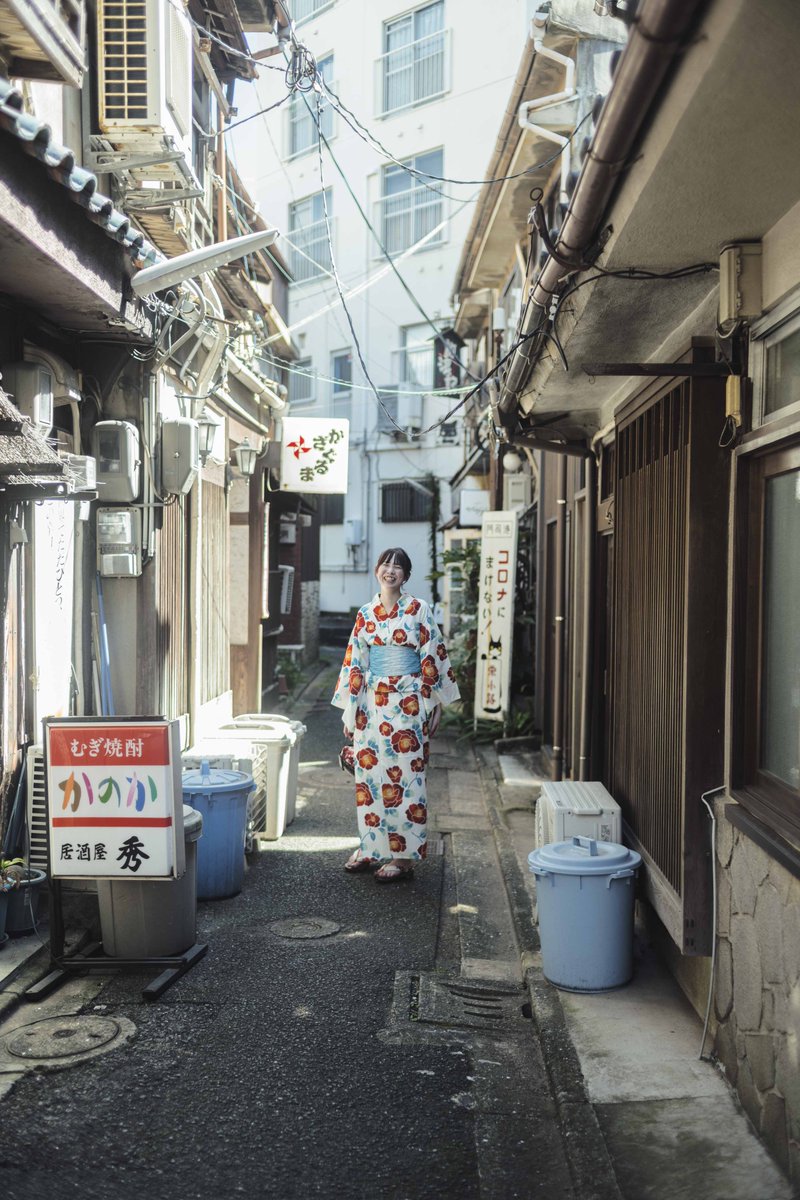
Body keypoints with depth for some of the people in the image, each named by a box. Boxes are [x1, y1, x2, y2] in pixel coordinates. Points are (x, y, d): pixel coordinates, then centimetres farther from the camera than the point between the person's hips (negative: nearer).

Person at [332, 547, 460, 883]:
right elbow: (354, 664, 10)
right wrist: (349, 712, 9)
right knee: (369, 773, 7)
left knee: (405, 775, -2)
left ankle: (404, 855, 4)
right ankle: (372, 847, 19)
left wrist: (436, 705, -5)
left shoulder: (419, 610, -2)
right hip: (372, 703, 4)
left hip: (408, 704, -4)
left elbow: (433, 659, -2)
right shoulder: (365, 614, 8)